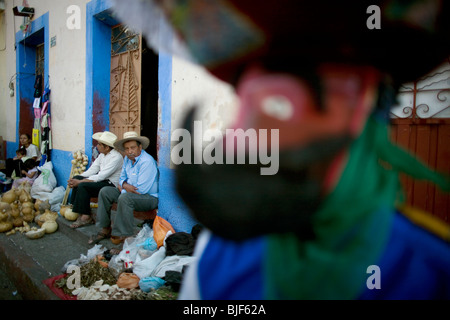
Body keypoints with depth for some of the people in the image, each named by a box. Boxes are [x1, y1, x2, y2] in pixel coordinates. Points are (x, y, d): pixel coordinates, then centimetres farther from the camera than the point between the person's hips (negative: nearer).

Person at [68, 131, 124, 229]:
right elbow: (92, 170, 8)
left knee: (83, 186, -23)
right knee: (77, 178, 1)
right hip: (102, 181, 9)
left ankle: (86, 217, -9)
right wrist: (77, 179, -7)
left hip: (111, 184, -9)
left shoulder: (116, 157, -19)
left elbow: (101, 176, -24)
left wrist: (80, 182, -22)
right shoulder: (102, 154, 10)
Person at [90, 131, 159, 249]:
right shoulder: (127, 159, 7)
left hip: (150, 197, -9)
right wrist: (124, 185, -9)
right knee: (105, 191, 1)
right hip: (129, 192, 9)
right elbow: (122, 178, 17)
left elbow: (141, 189, -26)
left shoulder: (147, 162, -23)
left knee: (124, 198, -35)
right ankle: (105, 229, 6)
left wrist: (124, 187, -9)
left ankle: (123, 236, -26)